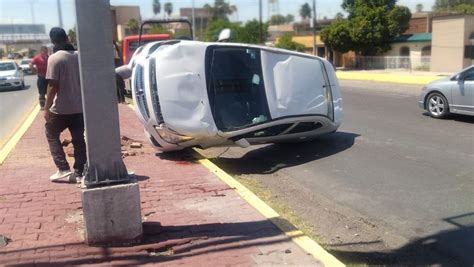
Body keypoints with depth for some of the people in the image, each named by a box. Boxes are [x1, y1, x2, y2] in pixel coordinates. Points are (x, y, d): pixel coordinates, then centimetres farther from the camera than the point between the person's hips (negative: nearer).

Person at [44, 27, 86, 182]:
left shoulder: (54, 58, -13)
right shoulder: (79, 56, 5)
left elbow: (53, 86, -16)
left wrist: (47, 108, -10)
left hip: (61, 107, -5)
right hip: (79, 106, 5)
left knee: (51, 134, 13)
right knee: (79, 140, 8)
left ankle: (63, 169, 5)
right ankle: (79, 173, 9)